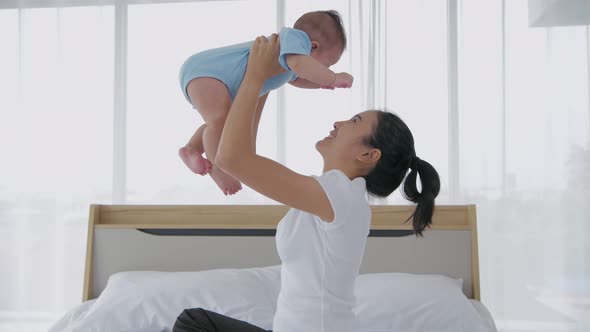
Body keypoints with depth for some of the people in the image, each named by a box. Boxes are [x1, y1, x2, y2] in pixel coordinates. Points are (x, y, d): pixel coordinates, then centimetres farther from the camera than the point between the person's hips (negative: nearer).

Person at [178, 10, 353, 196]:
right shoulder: (295, 37, -16)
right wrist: (333, 78, -30)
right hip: (203, 72, -11)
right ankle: (217, 167, -4)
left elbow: (295, 78, 37)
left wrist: (321, 82, 23)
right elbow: (299, 64, -40)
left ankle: (191, 149, 35)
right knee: (222, 122, -27)